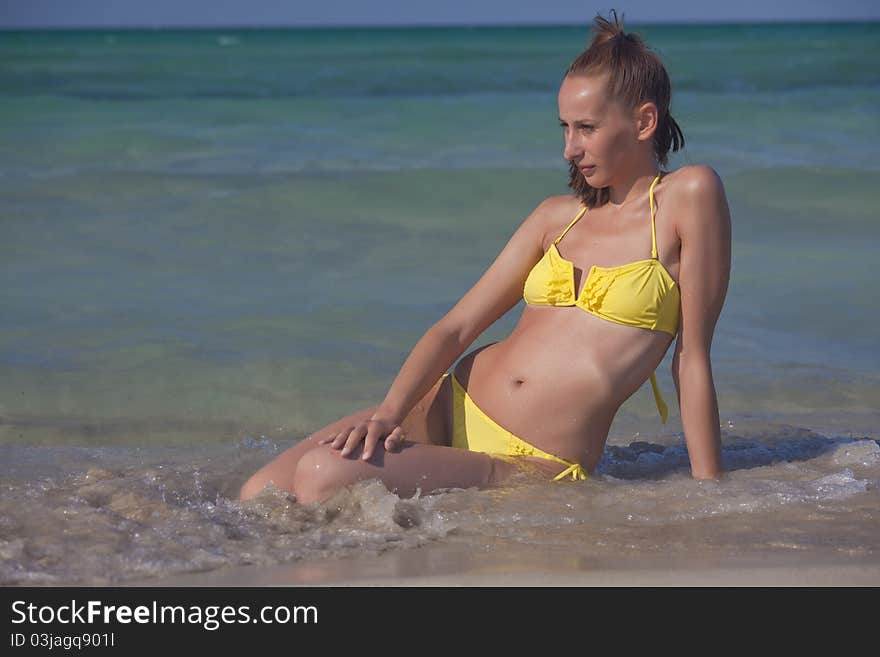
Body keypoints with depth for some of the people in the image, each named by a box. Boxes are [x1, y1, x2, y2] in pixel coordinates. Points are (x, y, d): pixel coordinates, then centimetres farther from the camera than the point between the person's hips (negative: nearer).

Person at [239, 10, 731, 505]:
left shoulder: (691, 196, -2)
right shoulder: (558, 216, 15)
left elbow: (692, 357, -3)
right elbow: (456, 327, 8)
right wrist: (389, 412, -10)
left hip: (527, 465, -6)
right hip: (449, 407, 6)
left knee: (323, 478, -26)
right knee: (262, 495, -12)